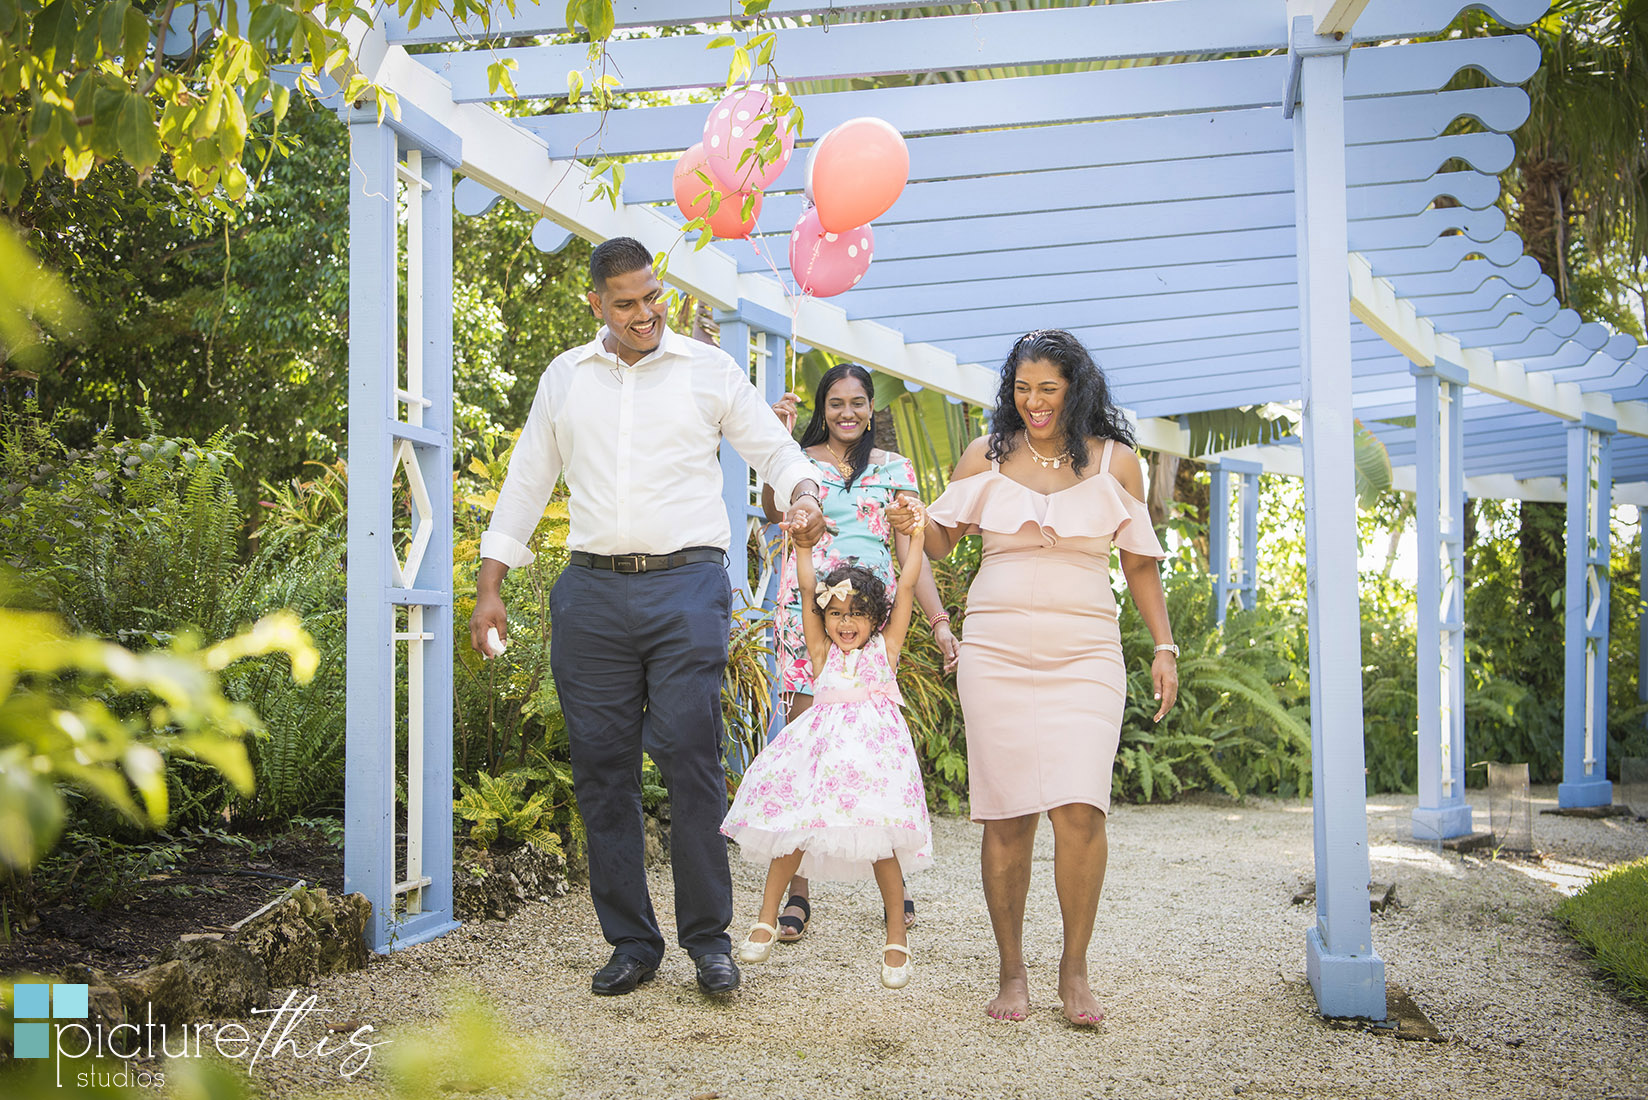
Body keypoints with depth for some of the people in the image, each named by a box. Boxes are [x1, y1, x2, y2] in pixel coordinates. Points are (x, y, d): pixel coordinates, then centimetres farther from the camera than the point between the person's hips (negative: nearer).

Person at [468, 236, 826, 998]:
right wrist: (489, 588, 12)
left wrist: (802, 494, -14)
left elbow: (775, 449, 9)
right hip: (592, 593, 3)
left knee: (690, 760, -9)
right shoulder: (564, 378, 14)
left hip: (687, 588, -3)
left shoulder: (709, 369, 7)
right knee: (601, 769, 2)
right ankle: (631, 942, 12)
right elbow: (525, 484, 18)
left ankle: (709, 936, 4)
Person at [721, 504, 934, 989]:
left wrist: (915, 531, 6)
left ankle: (897, 935, 8)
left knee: (879, 840, -7)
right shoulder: (821, 651, 13)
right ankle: (767, 918, 16)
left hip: (874, 747, -2)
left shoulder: (885, 649, 10)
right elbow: (808, 591, 7)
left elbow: (907, 586, 8)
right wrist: (803, 543, 0)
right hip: (822, 746, 2)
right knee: (793, 830, -1)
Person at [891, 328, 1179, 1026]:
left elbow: (1139, 561, 13)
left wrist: (1164, 646, 7)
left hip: (1085, 655, 0)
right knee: (1006, 815, -1)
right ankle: (1012, 973, 12)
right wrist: (914, 524, -10)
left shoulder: (1114, 461, 8)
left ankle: (1074, 971, 4)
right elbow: (945, 539, 12)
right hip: (997, 651, 1)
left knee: (1079, 808, -13)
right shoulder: (987, 455, 9)